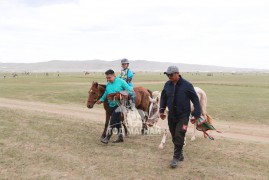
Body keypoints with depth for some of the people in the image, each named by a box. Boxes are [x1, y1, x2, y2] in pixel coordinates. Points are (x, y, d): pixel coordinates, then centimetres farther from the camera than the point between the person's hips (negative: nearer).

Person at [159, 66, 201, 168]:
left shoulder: (186, 85, -12)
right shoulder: (167, 85, 1)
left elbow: (195, 99, -7)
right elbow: (163, 97, 14)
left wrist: (196, 114, -9)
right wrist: (161, 110, 5)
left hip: (183, 116, -5)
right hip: (171, 116, 5)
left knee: (179, 137, -8)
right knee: (174, 137, 13)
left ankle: (176, 158, 4)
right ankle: (180, 154, 31)